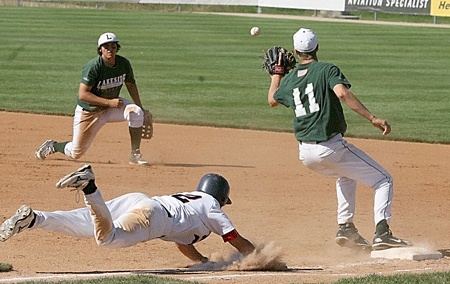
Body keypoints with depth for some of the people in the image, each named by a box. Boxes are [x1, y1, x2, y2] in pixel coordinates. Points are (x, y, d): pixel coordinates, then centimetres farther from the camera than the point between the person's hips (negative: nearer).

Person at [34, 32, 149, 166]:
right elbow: (82, 94, -30)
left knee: (136, 112, -25)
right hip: (88, 111, -5)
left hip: (112, 103, 5)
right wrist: (109, 102, -35)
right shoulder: (94, 66, -27)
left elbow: (131, 84, 10)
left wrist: (140, 107, 3)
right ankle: (52, 146, 35)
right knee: (75, 153, 2)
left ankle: (135, 155, -16)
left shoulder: (124, 63, -9)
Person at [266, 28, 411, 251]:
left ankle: (346, 229, 23)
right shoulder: (327, 70, -4)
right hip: (330, 147, -6)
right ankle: (382, 232, -16)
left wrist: (277, 74, 47)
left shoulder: (289, 80, 12)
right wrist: (372, 118, -26)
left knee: (346, 176, 35)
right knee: (383, 180, 3)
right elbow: (342, 93, -23)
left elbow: (272, 99, 32)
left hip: (305, 153, 6)